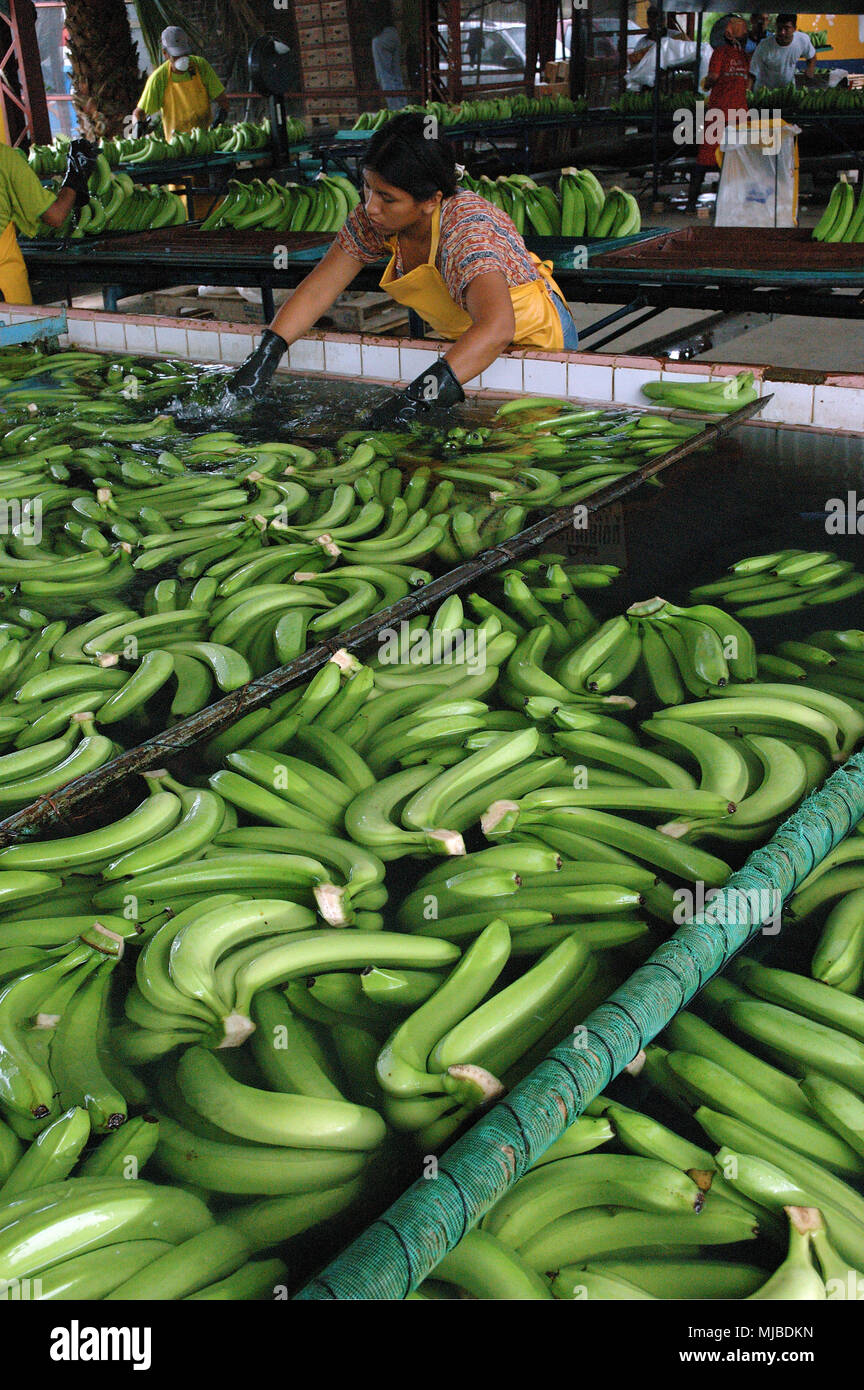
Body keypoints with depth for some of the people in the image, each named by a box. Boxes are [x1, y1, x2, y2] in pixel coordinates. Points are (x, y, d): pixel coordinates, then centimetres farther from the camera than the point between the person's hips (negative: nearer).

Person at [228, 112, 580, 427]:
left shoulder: (469, 229, -38)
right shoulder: (375, 218, -18)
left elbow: (496, 328, -55)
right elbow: (317, 291, -12)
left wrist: (417, 398, -64)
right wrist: (265, 355, -27)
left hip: (536, 335, -6)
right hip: (463, 337, 6)